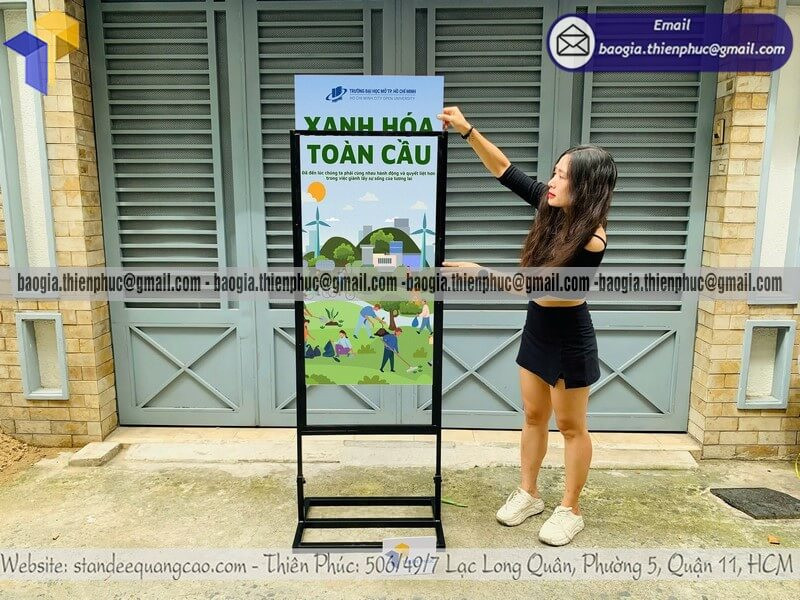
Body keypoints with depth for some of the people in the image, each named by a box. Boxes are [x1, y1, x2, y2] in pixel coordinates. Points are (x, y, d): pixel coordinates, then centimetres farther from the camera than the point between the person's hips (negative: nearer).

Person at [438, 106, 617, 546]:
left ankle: (570, 510, 29)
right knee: (533, 416, 17)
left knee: (570, 425, 10)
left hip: (570, 337, -7)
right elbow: (504, 169, -3)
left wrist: (479, 272, -27)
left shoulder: (592, 241, -26)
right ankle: (527, 493, 35)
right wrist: (467, 131, -13)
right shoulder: (555, 207, -7)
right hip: (537, 327, 7)